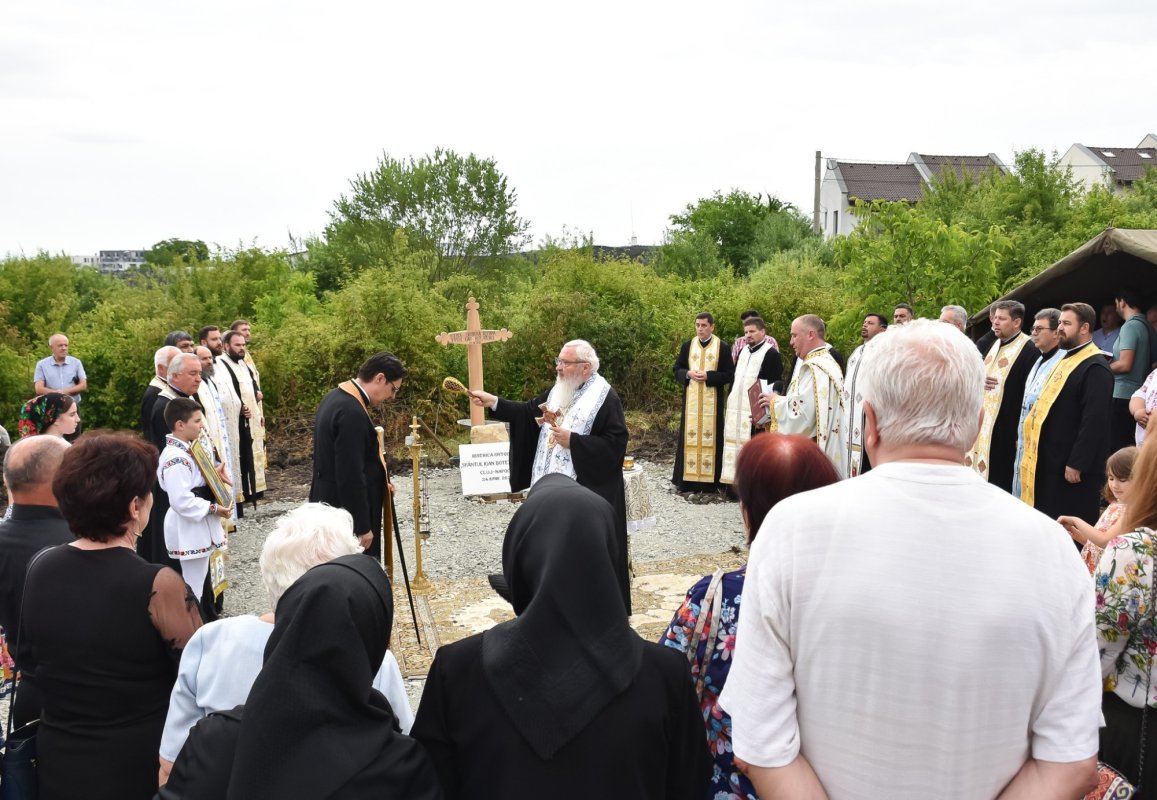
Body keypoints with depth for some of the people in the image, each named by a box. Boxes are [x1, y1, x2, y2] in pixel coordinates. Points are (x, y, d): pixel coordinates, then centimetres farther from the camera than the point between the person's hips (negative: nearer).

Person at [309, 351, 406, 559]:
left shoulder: (338, 396, 7)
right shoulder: (352, 412, -25)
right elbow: (350, 477, -25)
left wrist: (378, 481, 16)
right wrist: (363, 527, -19)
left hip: (333, 505, 10)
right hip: (346, 514, -10)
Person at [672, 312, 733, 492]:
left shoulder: (722, 347, -3)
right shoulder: (687, 345, 7)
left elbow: (729, 374, -5)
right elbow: (677, 369, 10)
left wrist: (708, 376, -17)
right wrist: (688, 374, -11)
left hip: (712, 400, -3)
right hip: (691, 399, 3)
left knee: (710, 435, 0)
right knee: (690, 435, 4)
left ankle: (710, 479, 6)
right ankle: (687, 477, 10)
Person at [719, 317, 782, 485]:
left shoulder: (771, 354, -8)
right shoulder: (743, 352, 16)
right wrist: (730, 401, 16)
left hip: (756, 411, -8)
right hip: (737, 409, 8)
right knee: (736, 445, 11)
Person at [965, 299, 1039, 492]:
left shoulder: (1029, 350, -15)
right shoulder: (996, 344, 12)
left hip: (1007, 428, -8)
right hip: (984, 422, 8)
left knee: (1001, 480, -1)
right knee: (983, 475, 13)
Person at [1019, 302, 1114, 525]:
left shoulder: (1095, 367, -16)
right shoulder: (1068, 359, 15)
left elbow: (1094, 421, -22)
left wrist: (1077, 464, -23)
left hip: (1072, 464, -9)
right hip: (1052, 460, 9)